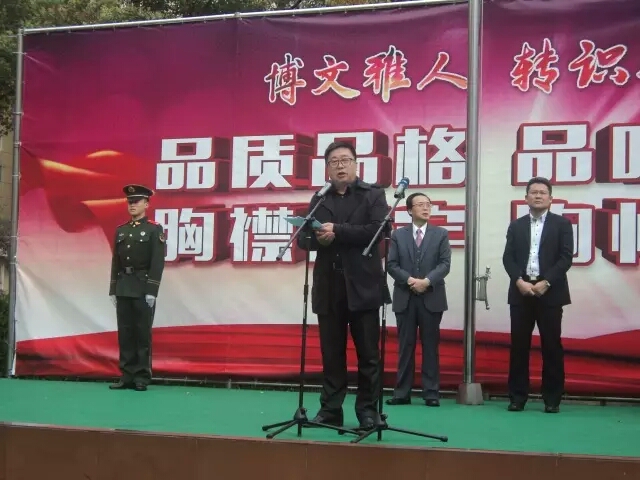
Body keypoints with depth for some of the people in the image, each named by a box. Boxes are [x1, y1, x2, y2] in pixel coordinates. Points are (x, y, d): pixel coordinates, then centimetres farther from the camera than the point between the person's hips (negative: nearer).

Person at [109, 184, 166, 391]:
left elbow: (158, 262, -9)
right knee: (125, 332, 6)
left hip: (143, 288, -5)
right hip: (123, 288, 5)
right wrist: (113, 290, 10)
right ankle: (127, 376, 11)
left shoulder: (154, 229, -3)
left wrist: (152, 291, -15)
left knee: (143, 332, -1)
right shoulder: (121, 230, 13)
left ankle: (142, 377, 4)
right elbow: (116, 262, 14)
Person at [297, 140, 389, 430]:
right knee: (331, 353, 7)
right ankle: (330, 411, 13)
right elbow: (303, 238, 6)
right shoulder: (319, 200, 13)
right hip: (328, 288, 3)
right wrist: (318, 238, -16)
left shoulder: (373, 195, 3)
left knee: (368, 353, 2)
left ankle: (368, 410, 10)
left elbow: (378, 230, -13)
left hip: (362, 286, -3)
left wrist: (337, 231, -15)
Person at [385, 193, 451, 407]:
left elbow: (445, 264, -2)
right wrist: (409, 280, -13)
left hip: (431, 297, -1)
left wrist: (427, 281, -15)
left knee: (430, 346, 2)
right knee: (405, 346, 3)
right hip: (405, 298, 1)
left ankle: (431, 393, 5)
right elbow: (391, 264, 1)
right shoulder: (398, 234, 9)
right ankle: (402, 393, 7)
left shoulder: (441, 234, 7)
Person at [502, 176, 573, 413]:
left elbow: (566, 257, -4)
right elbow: (508, 258, 5)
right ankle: (518, 396, 8)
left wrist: (546, 282, -13)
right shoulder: (516, 226, 13)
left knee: (552, 347, 0)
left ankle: (552, 399, 7)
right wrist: (520, 281, -12)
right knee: (519, 346, 2)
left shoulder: (562, 224, 5)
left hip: (550, 292, -2)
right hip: (521, 292, 2)